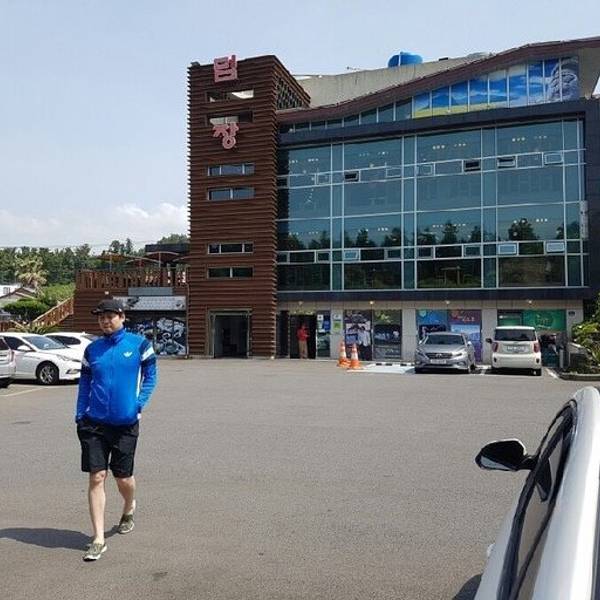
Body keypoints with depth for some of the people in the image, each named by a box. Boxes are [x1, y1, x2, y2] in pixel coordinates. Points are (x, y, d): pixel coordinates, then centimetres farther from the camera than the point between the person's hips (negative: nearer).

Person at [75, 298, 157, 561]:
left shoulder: (139, 344, -3)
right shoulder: (92, 349, 6)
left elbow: (150, 377, 2)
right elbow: (84, 383, 11)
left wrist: (139, 403, -10)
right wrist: (80, 415, 3)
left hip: (126, 422, -2)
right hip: (94, 422, 2)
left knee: (123, 477, 10)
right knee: (96, 477, -2)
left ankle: (129, 510, 43)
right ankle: (98, 539, 7)